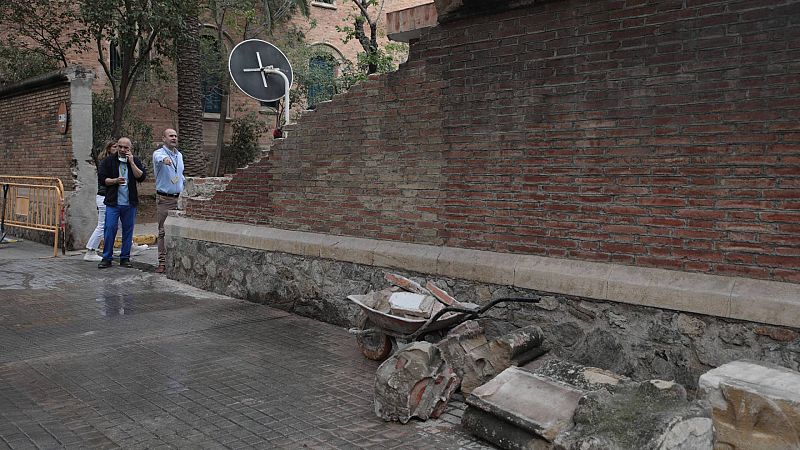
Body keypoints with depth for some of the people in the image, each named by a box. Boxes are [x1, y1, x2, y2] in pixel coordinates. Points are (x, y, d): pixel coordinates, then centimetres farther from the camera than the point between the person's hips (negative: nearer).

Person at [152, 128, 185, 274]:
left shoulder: (179, 155, 13)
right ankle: (162, 262, 1)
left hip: (179, 198, 5)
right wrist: (165, 159, -56)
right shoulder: (159, 153, -8)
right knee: (163, 231, -2)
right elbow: (159, 158, -35)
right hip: (164, 199, -5)